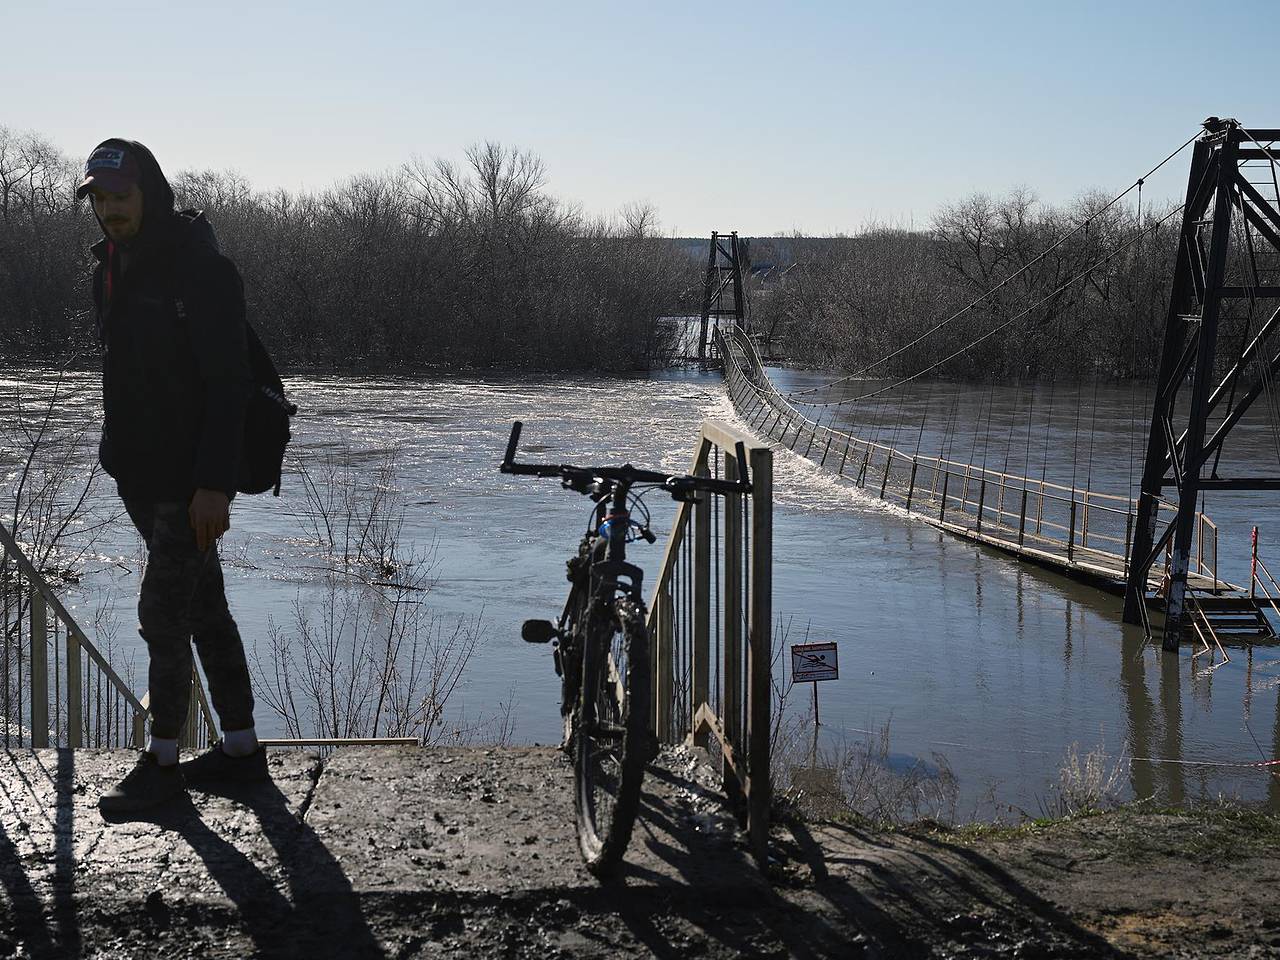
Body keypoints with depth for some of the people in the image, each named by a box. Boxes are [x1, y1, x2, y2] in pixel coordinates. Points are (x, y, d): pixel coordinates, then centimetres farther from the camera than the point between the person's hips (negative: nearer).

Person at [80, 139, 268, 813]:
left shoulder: (200, 269, -16)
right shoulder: (110, 268, 11)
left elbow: (229, 383, -20)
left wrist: (213, 484, -24)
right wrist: (120, 455, 15)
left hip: (191, 481, -8)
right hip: (142, 474, 9)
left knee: (162, 615, -5)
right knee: (202, 607, 13)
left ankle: (161, 760, 9)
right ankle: (240, 748, 21)